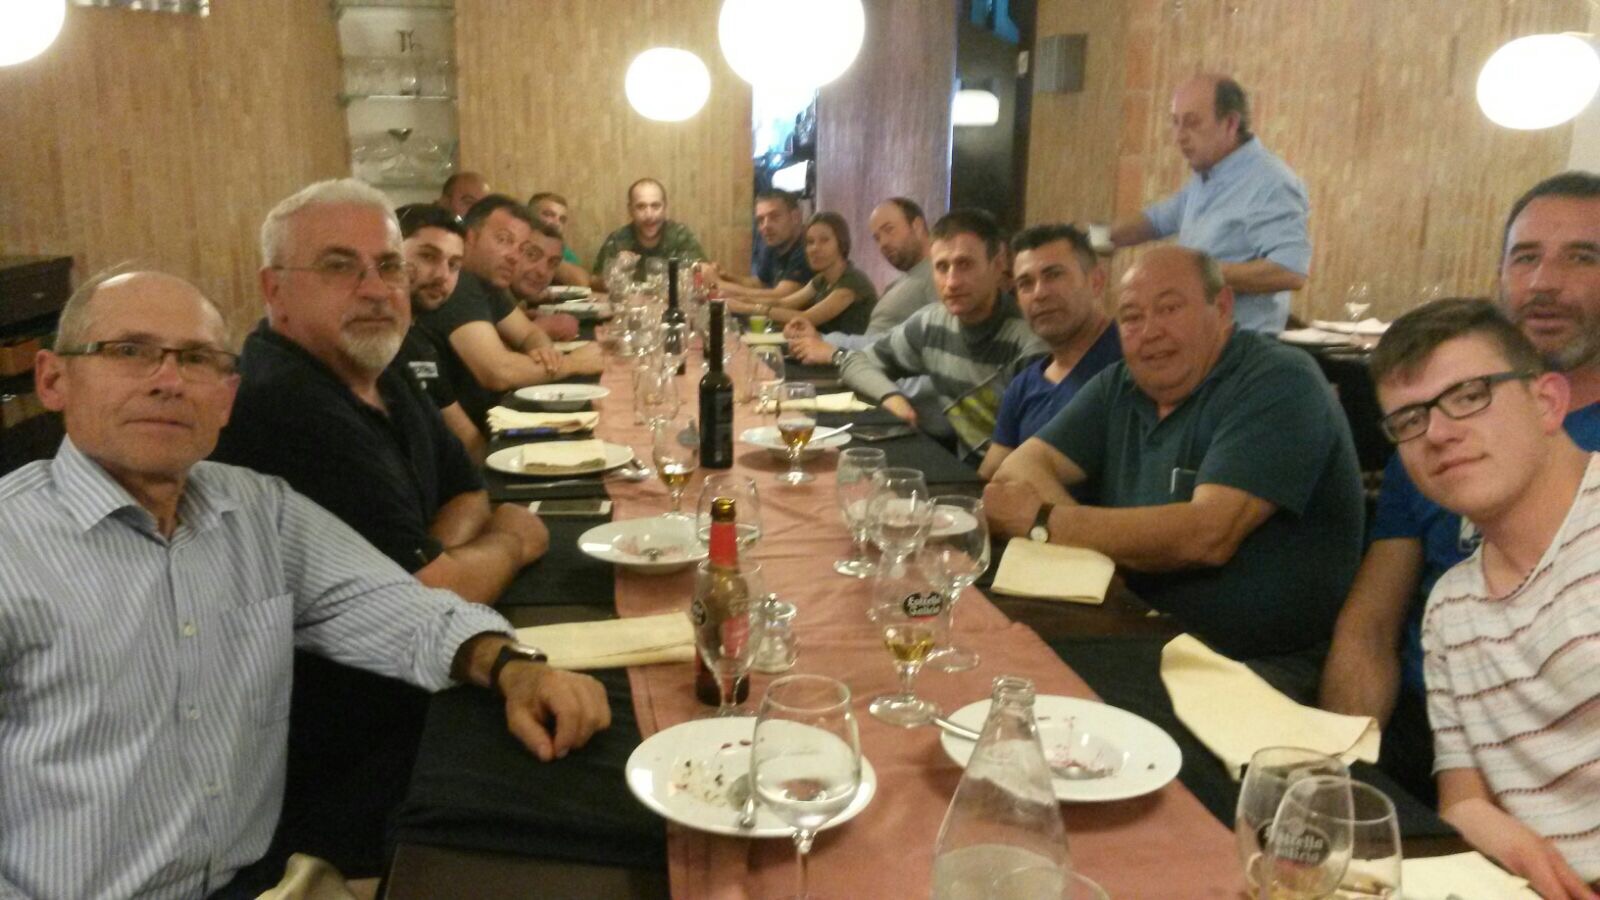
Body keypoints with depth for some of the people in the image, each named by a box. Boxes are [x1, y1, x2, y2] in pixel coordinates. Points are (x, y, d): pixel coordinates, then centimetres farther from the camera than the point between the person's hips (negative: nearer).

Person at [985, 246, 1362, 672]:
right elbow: (1022, 467, 1)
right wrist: (1074, 524, -21)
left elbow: (1207, 536, -23)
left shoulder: (1279, 383, -12)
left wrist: (1044, 523, -18)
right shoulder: (1118, 387, 8)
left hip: (1262, 668, -6)